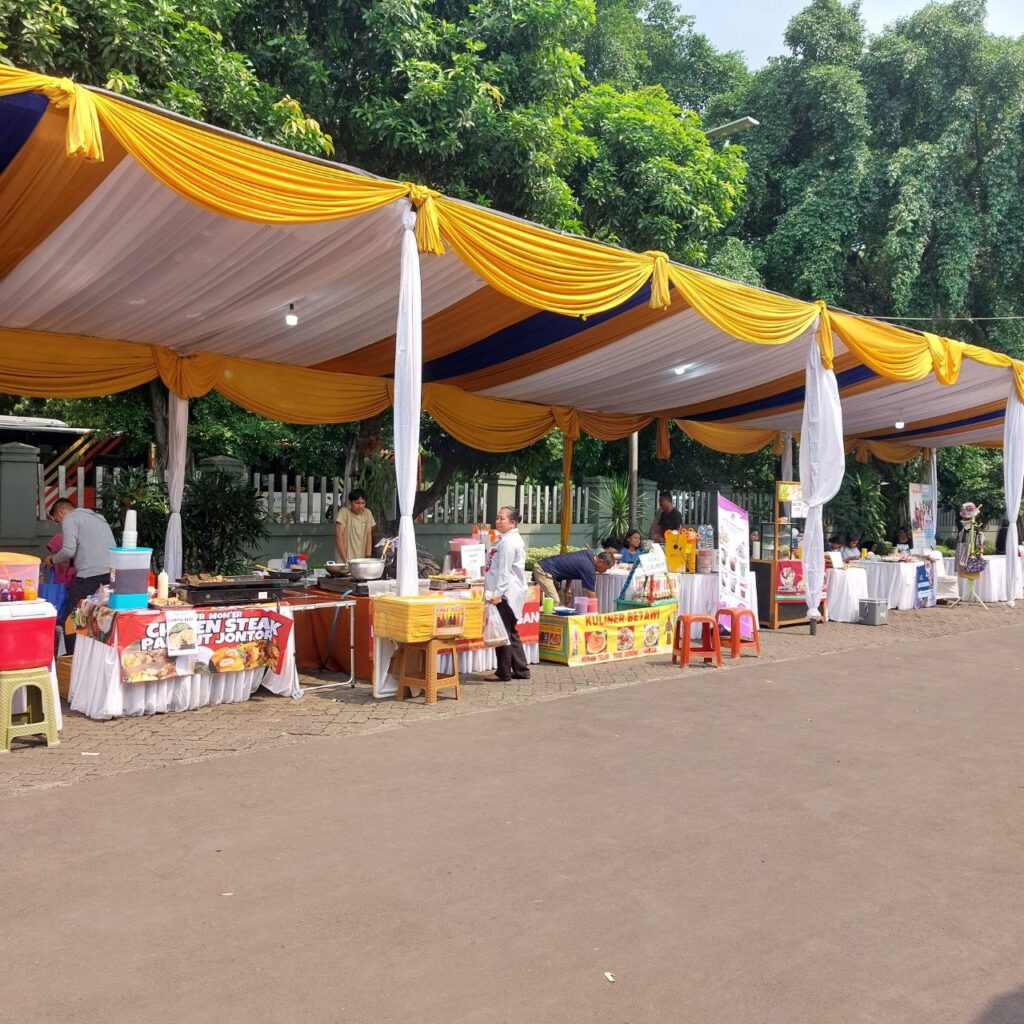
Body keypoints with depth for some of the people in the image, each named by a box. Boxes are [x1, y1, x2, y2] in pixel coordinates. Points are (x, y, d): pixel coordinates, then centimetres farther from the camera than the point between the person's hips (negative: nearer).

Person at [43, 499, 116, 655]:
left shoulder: (70, 518, 6)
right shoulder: (98, 517, 30)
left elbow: (69, 550, -7)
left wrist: (52, 560, 13)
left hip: (91, 576, -7)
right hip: (111, 575, 8)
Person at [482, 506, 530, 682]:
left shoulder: (508, 542, -15)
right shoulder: (514, 539, 18)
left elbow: (504, 570, -21)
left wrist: (497, 593, -23)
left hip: (505, 594, -11)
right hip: (511, 593, 11)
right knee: (510, 633, 16)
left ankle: (504, 673, 4)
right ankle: (521, 670, 20)